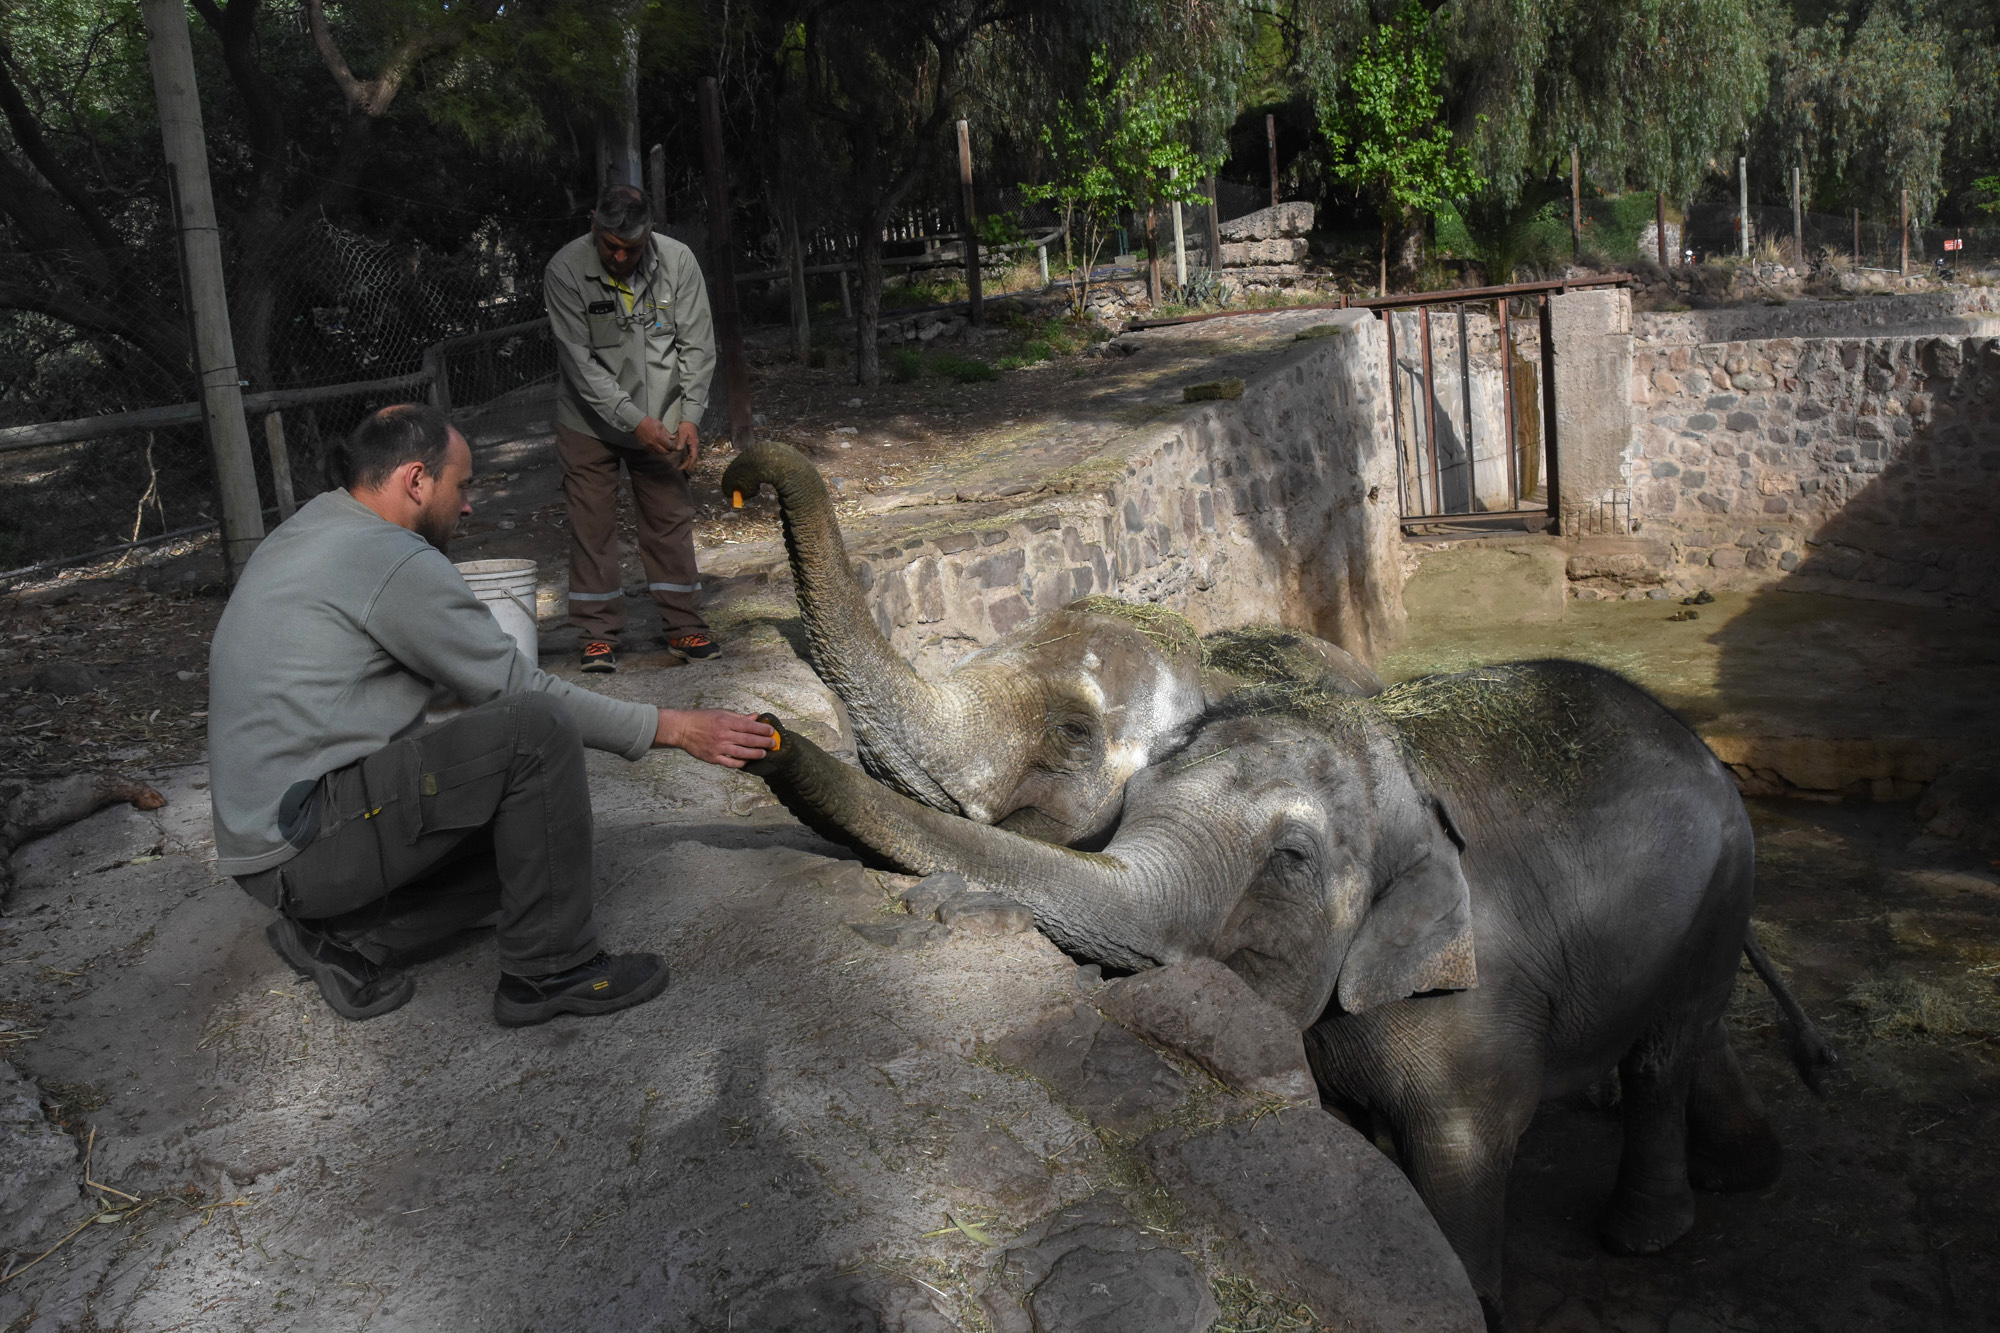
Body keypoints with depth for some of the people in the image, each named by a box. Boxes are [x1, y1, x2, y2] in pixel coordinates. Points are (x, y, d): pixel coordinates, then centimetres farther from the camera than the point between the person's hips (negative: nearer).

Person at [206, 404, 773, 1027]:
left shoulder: (303, 532, 14)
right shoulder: (394, 561, -16)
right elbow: (522, 690, -12)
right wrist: (673, 728, -6)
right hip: (309, 843, -10)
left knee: (527, 829, 15)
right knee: (536, 729, -18)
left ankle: (349, 937, 7)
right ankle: (550, 970, -8)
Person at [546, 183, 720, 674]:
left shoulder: (677, 261, -10)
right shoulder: (566, 271, -17)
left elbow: (697, 345, -6)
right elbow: (579, 360, -19)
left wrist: (689, 417, -15)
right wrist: (633, 420, -23)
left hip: (659, 419, 2)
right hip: (590, 421, -2)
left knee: (672, 518, 6)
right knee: (593, 525, 1)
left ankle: (683, 625, 17)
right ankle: (598, 634, 10)